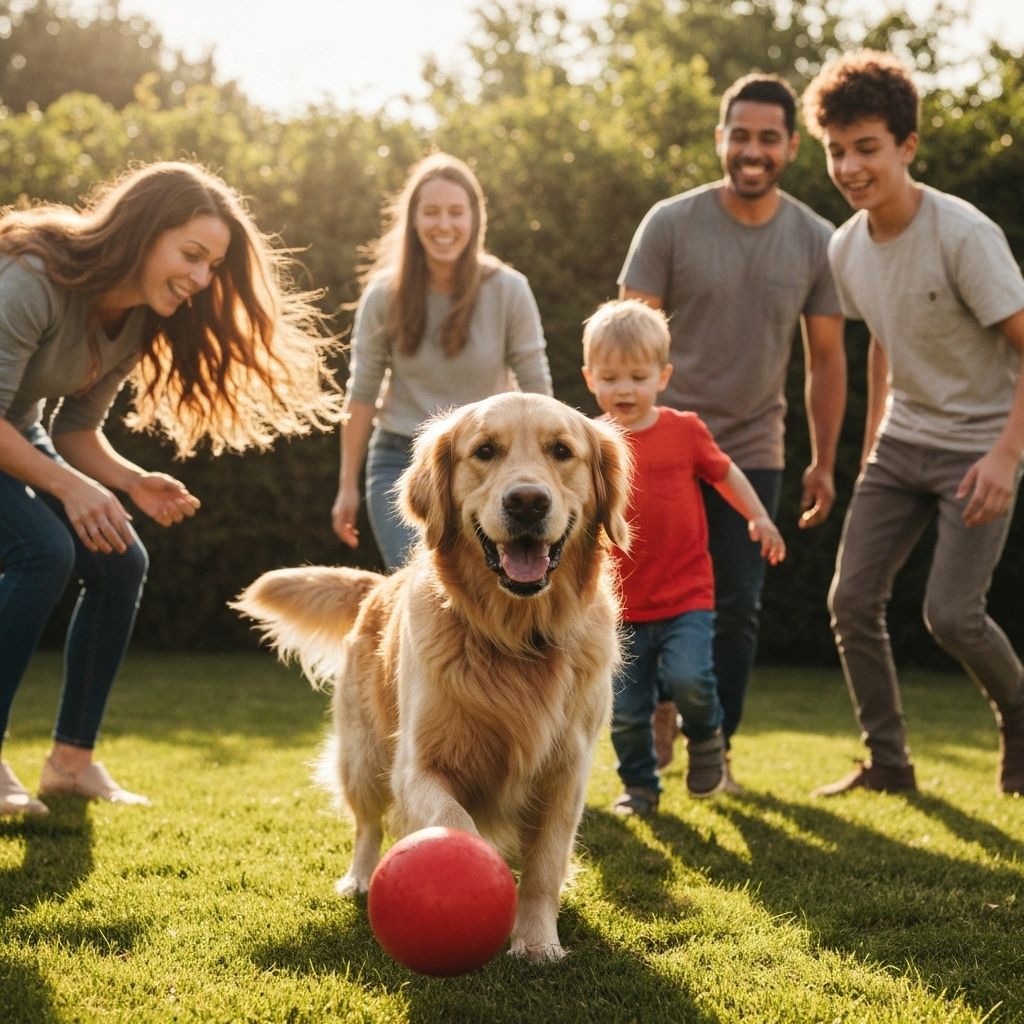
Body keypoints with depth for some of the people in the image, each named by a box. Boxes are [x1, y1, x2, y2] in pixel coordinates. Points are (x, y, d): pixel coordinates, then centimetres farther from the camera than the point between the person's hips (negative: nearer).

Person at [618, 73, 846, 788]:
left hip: (754, 452, 2)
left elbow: (827, 359, 7)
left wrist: (824, 463, 5)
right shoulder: (671, 224, -7)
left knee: (739, 608, 4)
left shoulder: (816, 241, 0)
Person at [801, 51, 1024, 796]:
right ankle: (888, 763, 12)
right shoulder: (846, 248, 0)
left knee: (951, 614, -12)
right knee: (852, 601, -1)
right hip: (902, 445, 7)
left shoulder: (963, 235, -22)